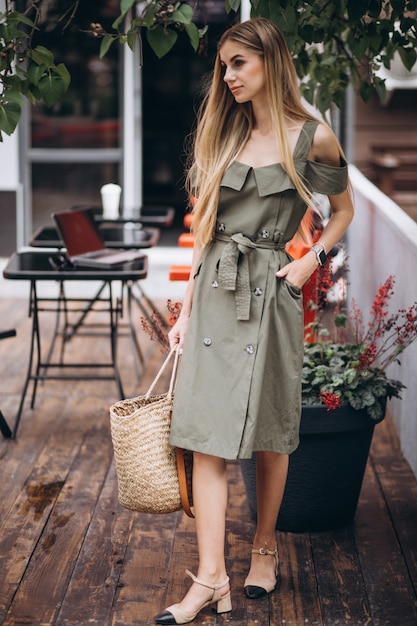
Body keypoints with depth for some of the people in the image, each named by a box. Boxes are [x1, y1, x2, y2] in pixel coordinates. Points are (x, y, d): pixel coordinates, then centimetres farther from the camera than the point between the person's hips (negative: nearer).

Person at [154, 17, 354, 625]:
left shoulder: (313, 138, 0)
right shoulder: (224, 136, 11)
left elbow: (343, 210, 13)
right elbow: (206, 229, 13)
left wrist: (312, 260, -3)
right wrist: (185, 310, 9)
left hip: (270, 292, -3)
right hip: (213, 293, 3)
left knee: (269, 430, 7)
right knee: (208, 435, -4)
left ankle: (264, 547, 28)